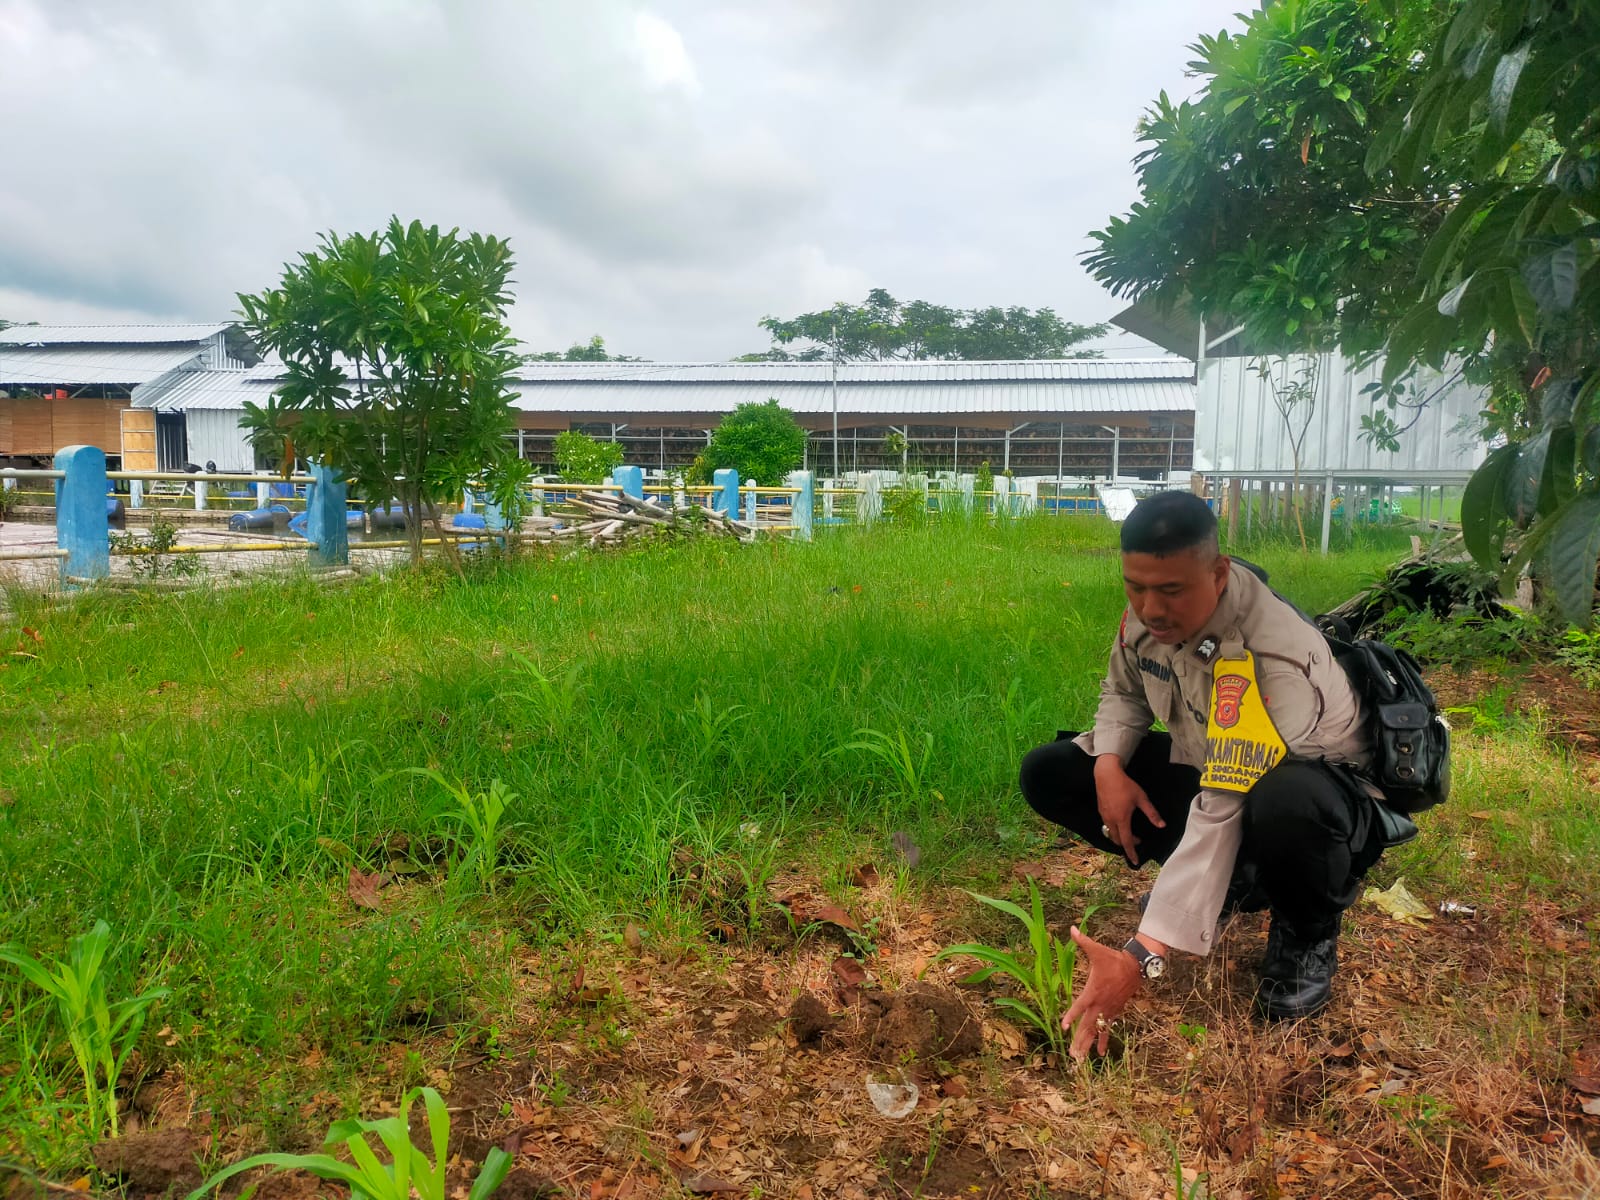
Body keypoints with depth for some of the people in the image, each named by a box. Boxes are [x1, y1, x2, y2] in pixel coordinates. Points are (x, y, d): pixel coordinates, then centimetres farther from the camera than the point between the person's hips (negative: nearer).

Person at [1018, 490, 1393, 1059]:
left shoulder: (1270, 659, -37)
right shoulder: (1148, 611, -14)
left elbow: (1221, 814, -43)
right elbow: (1124, 691, 7)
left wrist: (1140, 959, -47)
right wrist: (1109, 764, -16)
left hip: (1322, 790, -7)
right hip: (1207, 769, 7)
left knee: (1287, 808, -45)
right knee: (1049, 774, -6)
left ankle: (1308, 935, -8)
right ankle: (1223, 882, 5)